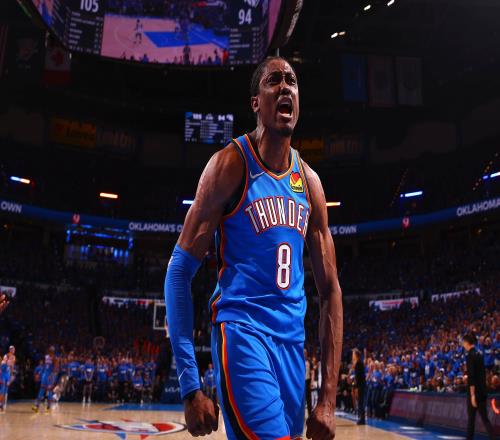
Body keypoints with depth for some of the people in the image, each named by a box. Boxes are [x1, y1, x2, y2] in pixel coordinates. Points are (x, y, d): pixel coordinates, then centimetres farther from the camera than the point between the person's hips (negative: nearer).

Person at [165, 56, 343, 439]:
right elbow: (179, 271, -9)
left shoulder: (309, 181, 9)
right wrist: (190, 386, -15)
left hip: (293, 342, 6)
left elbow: (330, 289, 10)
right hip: (242, 331, -6)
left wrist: (328, 398, 4)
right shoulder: (232, 163, -7)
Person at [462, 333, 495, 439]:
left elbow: (471, 376, -19)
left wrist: (472, 395, -19)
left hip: (475, 391, -8)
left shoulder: (470, 355, -15)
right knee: (484, 418, 8)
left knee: (471, 418, 5)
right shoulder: (479, 354, 11)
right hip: (483, 390, 8)